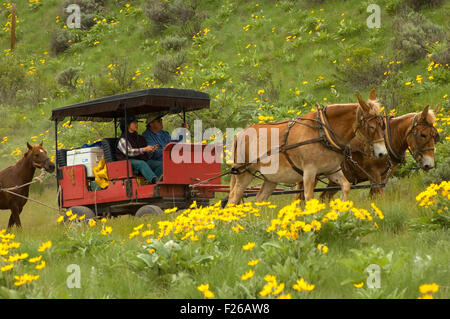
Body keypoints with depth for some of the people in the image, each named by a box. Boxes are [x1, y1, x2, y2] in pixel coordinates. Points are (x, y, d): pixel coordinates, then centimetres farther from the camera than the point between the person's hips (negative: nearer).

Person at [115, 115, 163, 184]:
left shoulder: (140, 138, 25)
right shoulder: (123, 139, 3)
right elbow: (128, 152, -15)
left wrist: (152, 150, 0)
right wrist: (143, 149, -22)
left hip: (143, 160, 6)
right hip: (129, 161, -6)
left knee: (160, 164, -19)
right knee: (141, 164, -38)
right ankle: (154, 180, -60)